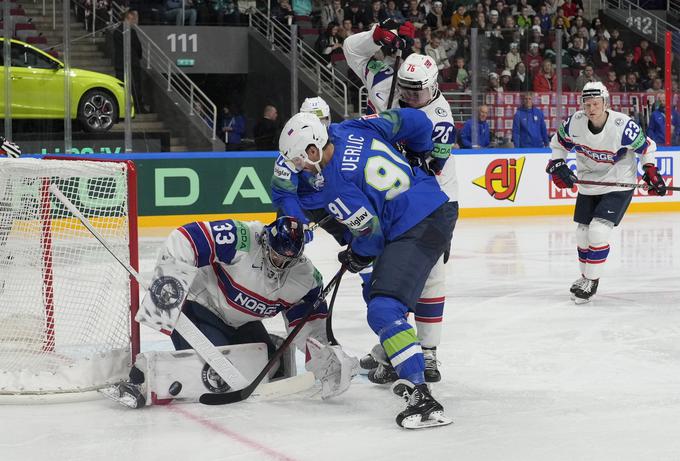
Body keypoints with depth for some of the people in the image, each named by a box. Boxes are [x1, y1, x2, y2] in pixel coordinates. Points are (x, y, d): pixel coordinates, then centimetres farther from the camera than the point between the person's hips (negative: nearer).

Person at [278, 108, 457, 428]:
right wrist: (420, 153, 28)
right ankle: (410, 375, 41)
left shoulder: (335, 187, -16)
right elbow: (413, 120, 9)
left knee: (383, 311, -19)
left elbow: (370, 231, -12)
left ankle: (422, 397, -28)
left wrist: (356, 258, 10)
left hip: (415, 232, -11)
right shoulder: (354, 129, 5)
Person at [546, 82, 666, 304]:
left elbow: (646, 146, -8)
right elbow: (558, 142, 6)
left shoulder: (623, 126, -25)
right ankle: (586, 276, 35)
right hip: (588, 184, 5)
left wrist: (651, 172, -12)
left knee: (598, 231, -17)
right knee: (582, 233, 11)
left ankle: (592, 281, 0)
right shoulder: (574, 123, -14)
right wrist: (557, 165, -6)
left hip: (618, 185, -5)